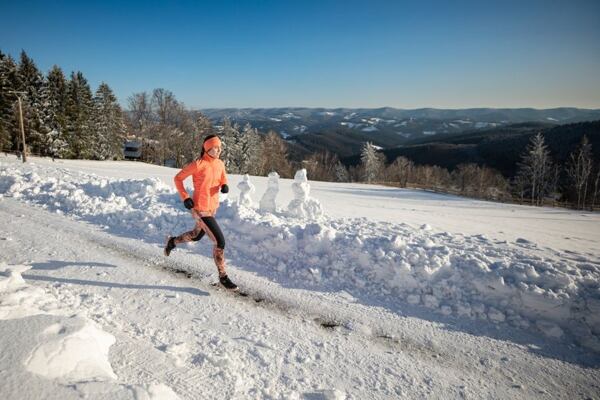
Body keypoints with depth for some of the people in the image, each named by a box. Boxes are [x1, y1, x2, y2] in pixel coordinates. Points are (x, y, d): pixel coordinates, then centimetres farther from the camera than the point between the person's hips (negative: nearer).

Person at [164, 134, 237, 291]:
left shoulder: (220, 164, 2)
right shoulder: (198, 164, -17)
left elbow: (223, 181, 16)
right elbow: (178, 178, -8)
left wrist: (225, 187, -8)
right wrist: (185, 197, -15)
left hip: (213, 207, 8)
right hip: (200, 209, -8)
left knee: (197, 235, 29)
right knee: (220, 241, -11)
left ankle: (172, 241, 56)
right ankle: (223, 277, 5)